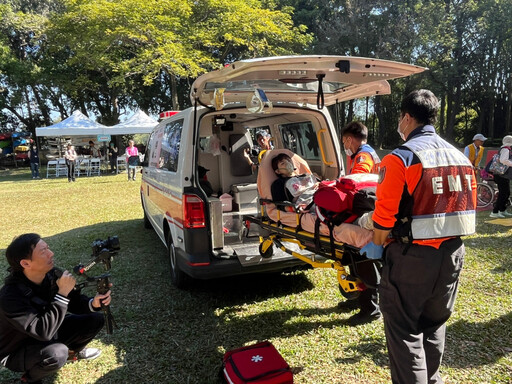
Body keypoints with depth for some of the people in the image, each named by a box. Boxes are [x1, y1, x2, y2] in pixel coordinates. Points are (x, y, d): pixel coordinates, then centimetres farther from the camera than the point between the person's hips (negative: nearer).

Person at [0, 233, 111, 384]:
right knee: (57, 353, -36)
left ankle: (72, 351, 23)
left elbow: (74, 301, -4)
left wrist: (92, 304, -25)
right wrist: (62, 293, -41)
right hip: (17, 350, -6)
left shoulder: (53, 274, -15)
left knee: (96, 319, -6)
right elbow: (43, 331, -41)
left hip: (48, 333, 6)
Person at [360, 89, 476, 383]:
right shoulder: (461, 158, 7)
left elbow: (384, 217, -16)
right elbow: (470, 209, 12)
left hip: (413, 257, -7)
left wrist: (376, 247, 1)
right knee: (435, 325, 24)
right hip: (453, 255, 8)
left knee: (405, 331, 6)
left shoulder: (400, 158, -15)